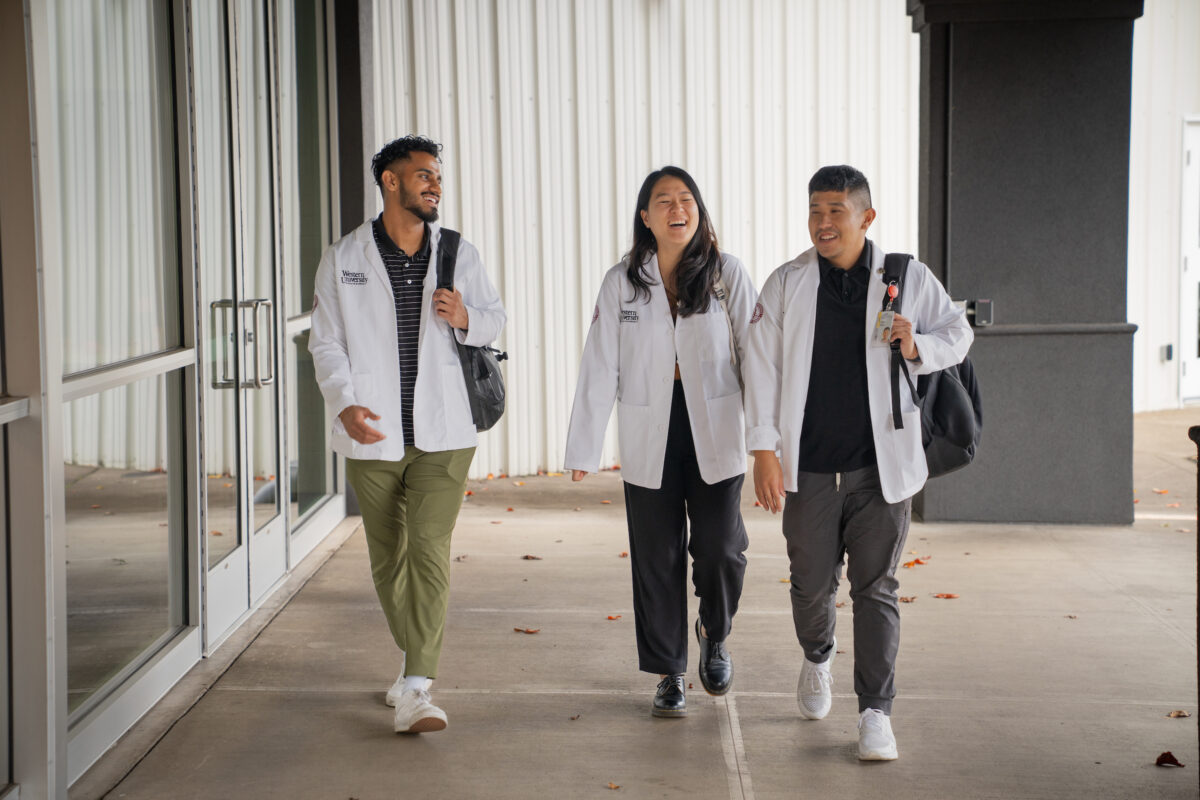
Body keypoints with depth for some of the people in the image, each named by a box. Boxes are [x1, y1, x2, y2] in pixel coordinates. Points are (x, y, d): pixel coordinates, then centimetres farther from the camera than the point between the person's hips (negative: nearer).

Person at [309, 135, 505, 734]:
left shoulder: (460, 254, 5)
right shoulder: (344, 258, 2)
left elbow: (494, 319, 14)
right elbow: (326, 342, 2)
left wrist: (466, 318, -10)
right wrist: (345, 404, -14)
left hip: (442, 434, 0)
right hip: (372, 435, 1)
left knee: (429, 549, -13)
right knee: (387, 558, 10)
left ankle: (415, 690, -15)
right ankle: (413, 656, 33)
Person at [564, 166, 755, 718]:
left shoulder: (726, 274, -1)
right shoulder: (621, 283, 2)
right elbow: (600, 368, 2)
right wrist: (583, 449, 0)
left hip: (715, 434, -1)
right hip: (649, 440, 1)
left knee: (720, 549, -7)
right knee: (656, 559, 6)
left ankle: (714, 636, 25)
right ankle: (669, 676, 20)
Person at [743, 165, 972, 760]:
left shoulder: (908, 279, 1)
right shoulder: (786, 285, 2)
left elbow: (958, 333, 13)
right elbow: (762, 367, 1)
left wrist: (918, 347, -10)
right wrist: (764, 448, -6)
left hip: (882, 468, -1)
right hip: (809, 468, 1)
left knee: (876, 589, 0)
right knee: (811, 584, 10)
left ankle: (876, 712, 6)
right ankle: (817, 659, 41)